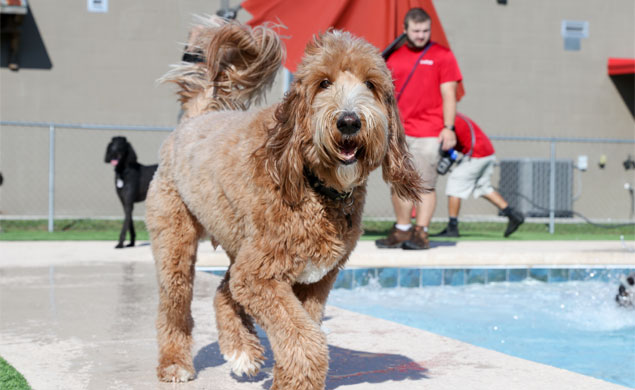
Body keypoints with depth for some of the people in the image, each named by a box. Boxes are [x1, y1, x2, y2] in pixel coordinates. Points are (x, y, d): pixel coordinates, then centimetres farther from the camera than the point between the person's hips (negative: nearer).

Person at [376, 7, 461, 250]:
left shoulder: (442, 55, 3)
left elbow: (448, 95, -1)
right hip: (398, 133, 4)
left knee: (425, 184, -6)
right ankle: (402, 230, 14)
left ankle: (421, 232, -2)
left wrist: (448, 127, -9)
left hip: (429, 134, -4)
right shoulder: (394, 57, 13)